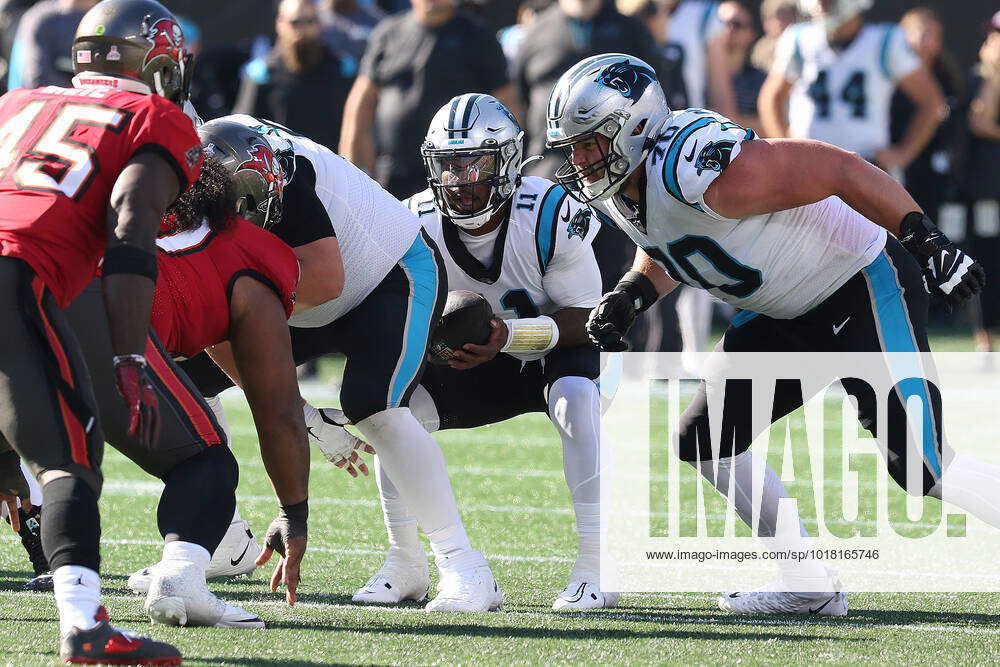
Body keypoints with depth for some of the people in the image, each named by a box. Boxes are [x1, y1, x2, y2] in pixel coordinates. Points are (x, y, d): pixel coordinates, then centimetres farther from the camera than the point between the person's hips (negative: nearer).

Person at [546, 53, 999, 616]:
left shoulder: (697, 166, -32)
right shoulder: (611, 190, -3)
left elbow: (840, 169, -29)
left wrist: (925, 240, -30)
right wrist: (631, 295, -2)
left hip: (862, 290, -10)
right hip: (787, 314, 10)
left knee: (918, 467, -15)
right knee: (706, 439, 6)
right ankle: (808, 585, 13)